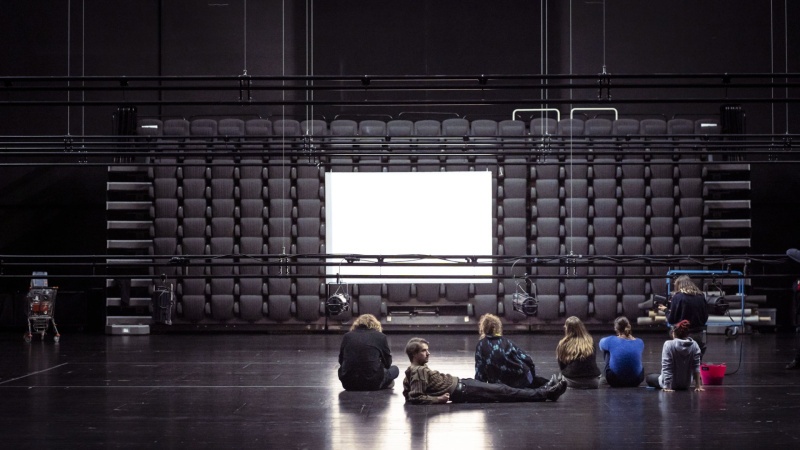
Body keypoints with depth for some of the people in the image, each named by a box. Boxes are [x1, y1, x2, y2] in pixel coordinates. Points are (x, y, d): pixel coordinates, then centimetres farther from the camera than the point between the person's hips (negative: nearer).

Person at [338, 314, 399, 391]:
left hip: (348, 384, 2)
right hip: (371, 383, -2)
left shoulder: (347, 335, 8)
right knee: (395, 369, 25)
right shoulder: (381, 337, 3)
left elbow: (341, 361, 15)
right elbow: (387, 364, 11)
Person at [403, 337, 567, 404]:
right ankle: (546, 393, -1)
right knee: (501, 392, -6)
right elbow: (415, 398, -25)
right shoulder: (419, 371, -17)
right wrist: (439, 398, -22)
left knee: (499, 388, 9)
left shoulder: (415, 369, 11)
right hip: (460, 391, -11)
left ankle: (545, 391, 10)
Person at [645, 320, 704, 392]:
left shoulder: (668, 345, -22)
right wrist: (698, 385, -6)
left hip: (671, 383, -4)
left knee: (649, 378, 24)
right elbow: (696, 367, -10)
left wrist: (667, 387, -21)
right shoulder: (694, 345, -11)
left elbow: (666, 368, -23)